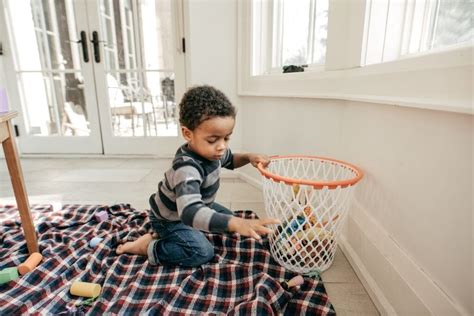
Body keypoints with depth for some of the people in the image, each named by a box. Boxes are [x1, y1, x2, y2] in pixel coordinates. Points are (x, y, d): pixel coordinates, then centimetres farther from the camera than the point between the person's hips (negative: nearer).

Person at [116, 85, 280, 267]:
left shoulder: (209, 151, -15)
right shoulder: (187, 169, -42)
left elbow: (229, 160, 8)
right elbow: (190, 212, -56)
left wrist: (249, 157, -14)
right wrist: (236, 224, -67)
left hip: (197, 205, 8)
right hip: (171, 219, -8)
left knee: (229, 219, 12)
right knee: (202, 253, -22)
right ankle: (147, 246, -6)